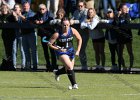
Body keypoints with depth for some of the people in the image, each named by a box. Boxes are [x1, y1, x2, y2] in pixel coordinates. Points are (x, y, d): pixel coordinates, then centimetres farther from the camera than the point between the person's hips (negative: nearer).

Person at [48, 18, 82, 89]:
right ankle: (74, 84, -13)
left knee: (68, 69, 13)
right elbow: (49, 44, -14)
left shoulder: (72, 30, -13)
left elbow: (79, 39, 2)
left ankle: (57, 73, 43)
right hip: (62, 51, -5)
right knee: (69, 67, -22)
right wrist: (59, 49, -20)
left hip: (70, 51, 5)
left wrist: (78, 51, -2)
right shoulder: (57, 34, -22)